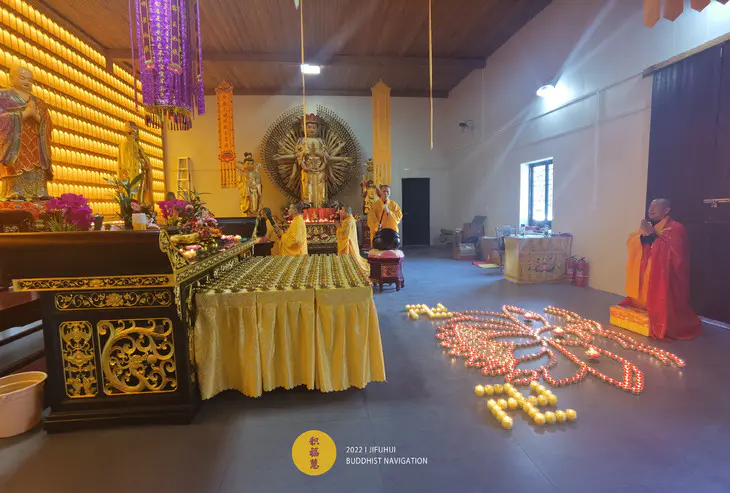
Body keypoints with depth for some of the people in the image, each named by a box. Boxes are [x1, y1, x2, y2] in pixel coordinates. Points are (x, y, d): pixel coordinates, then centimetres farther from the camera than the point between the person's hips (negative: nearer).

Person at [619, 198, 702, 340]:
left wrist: (653, 235, -20)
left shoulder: (676, 228, -7)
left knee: (660, 303, -9)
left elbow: (673, 251, -20)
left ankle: (664, 326, 4)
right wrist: (643, 235, -14)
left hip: (663, 276, -6)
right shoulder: (647, 225, 15)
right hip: (643, 272, 6)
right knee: (644, 298, 7)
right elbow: (631, 242, 5)